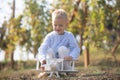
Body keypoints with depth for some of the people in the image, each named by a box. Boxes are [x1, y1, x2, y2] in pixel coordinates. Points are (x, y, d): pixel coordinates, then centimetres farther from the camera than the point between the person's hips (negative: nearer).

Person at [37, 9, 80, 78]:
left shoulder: (69, 36, -1)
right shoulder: (50, 36, 0)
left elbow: (76, 48, -13)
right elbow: (42, 48, -12)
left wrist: (71, 56, -36)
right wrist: (43, 59, -33)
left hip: (64, 62, 0)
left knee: (62, 49, -26)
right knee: (49, 50, -25)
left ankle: (67, 69, -15)